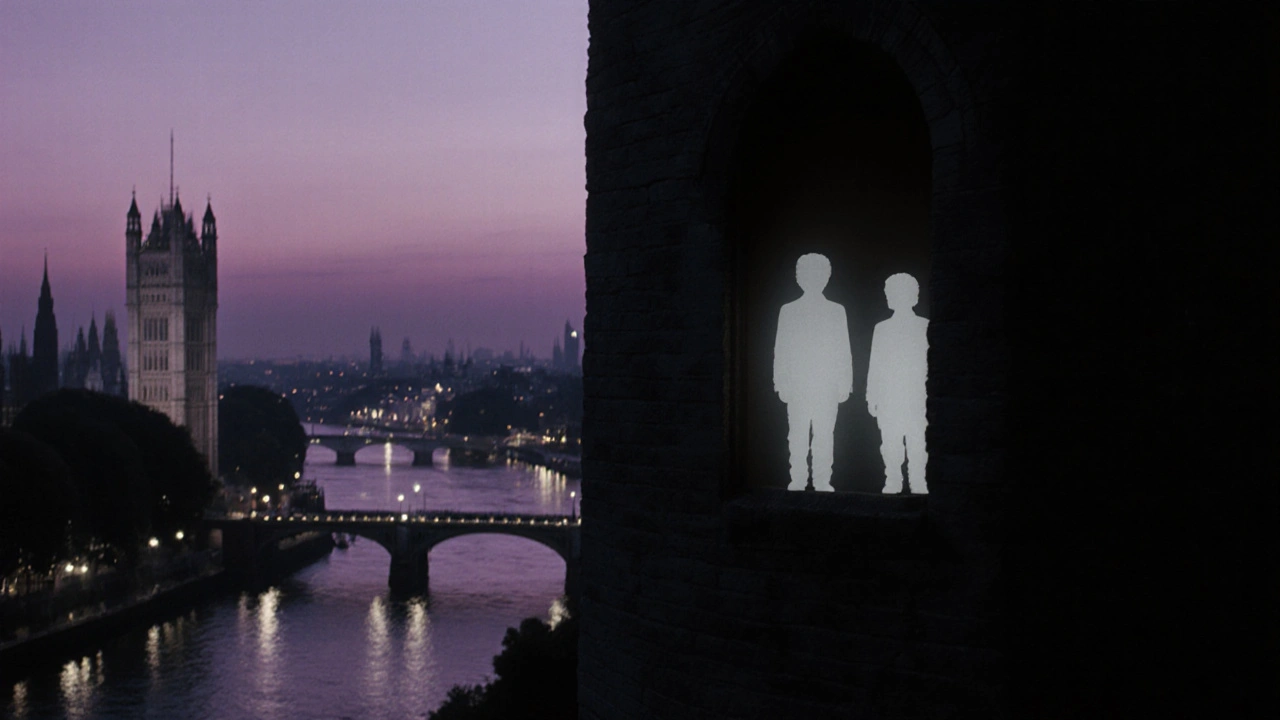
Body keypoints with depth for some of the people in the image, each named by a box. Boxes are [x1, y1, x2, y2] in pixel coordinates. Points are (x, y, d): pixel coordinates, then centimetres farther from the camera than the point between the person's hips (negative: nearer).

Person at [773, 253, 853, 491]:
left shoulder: (836, 311, 7)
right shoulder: (788, 311, 6)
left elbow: (844, 350, 7)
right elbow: (781, 350, 6)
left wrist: (845, 383, 2)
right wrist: (781, 383, 1)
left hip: (828, 385, 0)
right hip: (797, 384, 0)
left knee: (825, 434, -1)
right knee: (797, 434, -2)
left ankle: (822, 480, 5)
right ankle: (798, 479, 5)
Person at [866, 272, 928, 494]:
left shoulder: (925, 327, 5)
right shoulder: (882, 328, 11)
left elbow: (932, 363, 4)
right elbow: (874, 365, 10)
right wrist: (872, 398, 6)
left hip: (917, 398, -2)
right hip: (888, 398, 2)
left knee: (917, 441, -6)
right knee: (890, 443, -1)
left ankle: (918, 484, 0)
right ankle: (892, 482, 6)